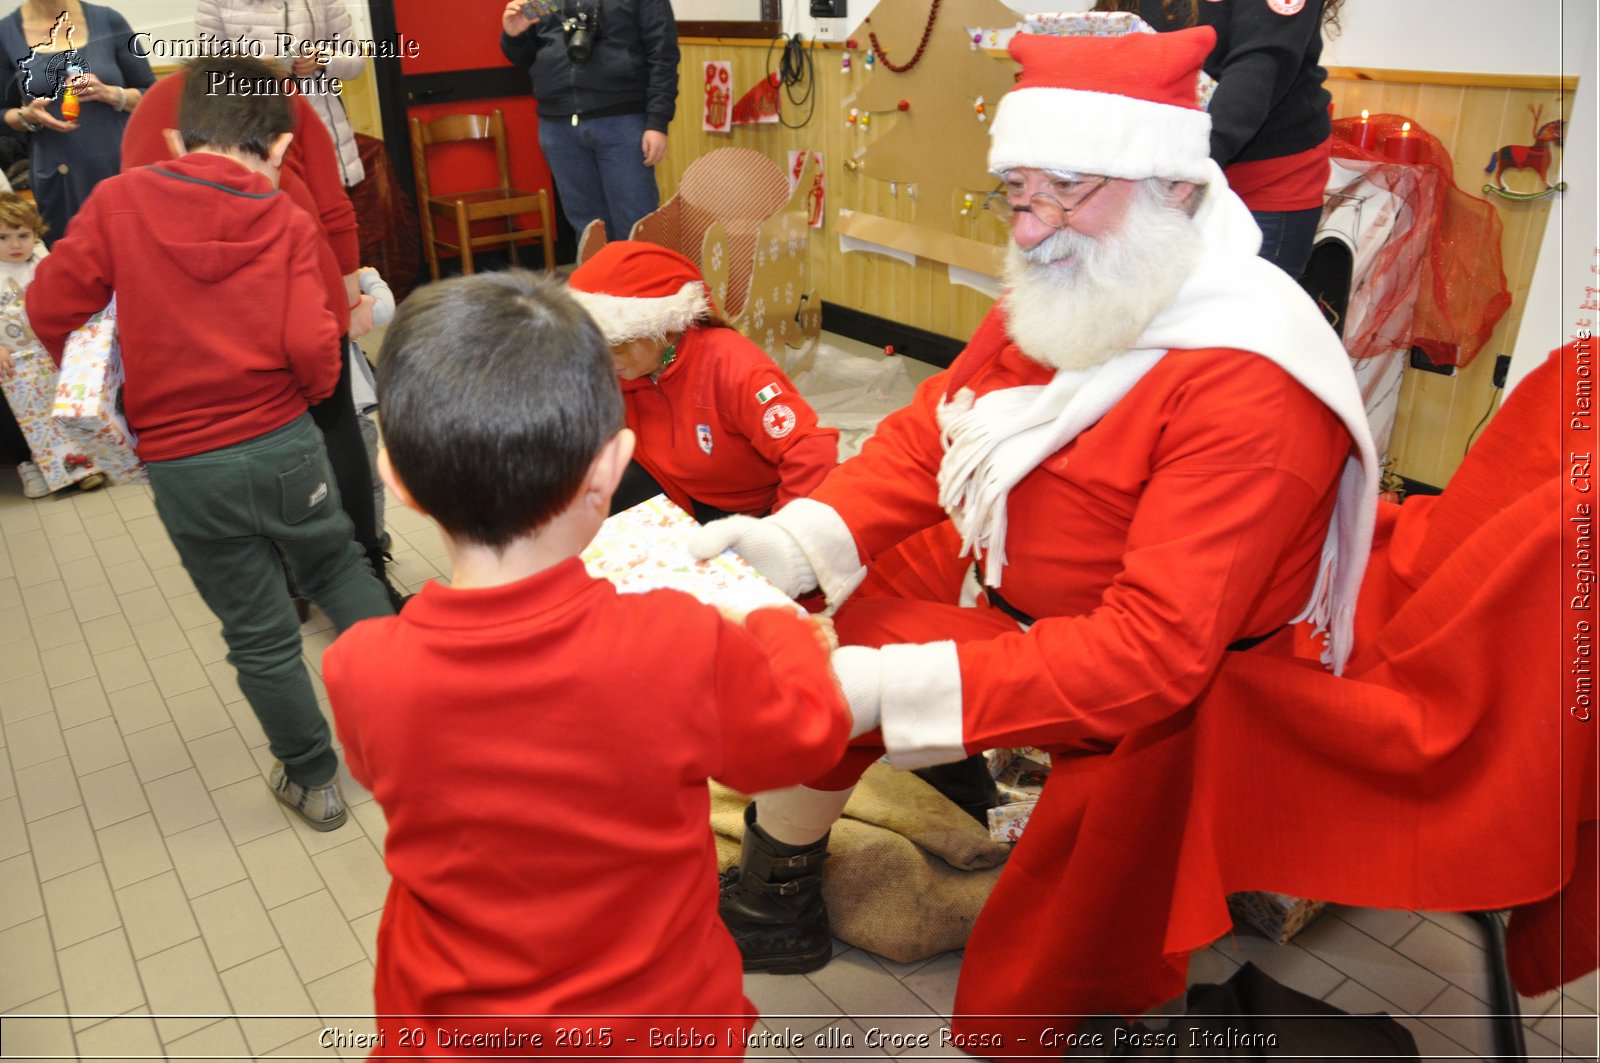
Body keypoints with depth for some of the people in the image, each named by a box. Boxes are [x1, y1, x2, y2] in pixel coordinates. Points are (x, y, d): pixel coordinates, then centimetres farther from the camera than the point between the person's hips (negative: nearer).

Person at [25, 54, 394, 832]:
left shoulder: (118, 200, -2)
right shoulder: (286, 221, -2)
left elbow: (52, 307, -3)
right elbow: (312, 347, -12)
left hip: (181, 466, 0)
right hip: (284, 442, 0)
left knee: (259, 632, 13)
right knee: (338, 569, 26)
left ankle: (313, 780, 30)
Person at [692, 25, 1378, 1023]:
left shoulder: (1251, 384, -29)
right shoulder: (1063, 294, -4)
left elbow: (1152, 650, -34)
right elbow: (925, 435, 0)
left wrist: (887, 685, -40)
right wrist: (786, 544, -17)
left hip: (1151, 694, -7)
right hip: (999, 582, 8)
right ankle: (778, 890, 20)